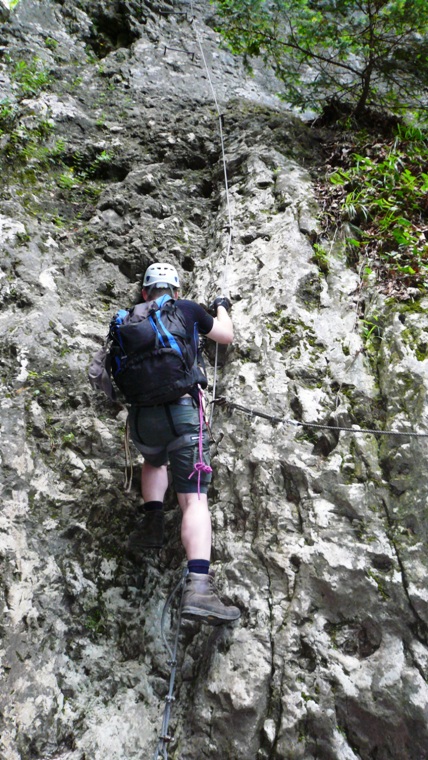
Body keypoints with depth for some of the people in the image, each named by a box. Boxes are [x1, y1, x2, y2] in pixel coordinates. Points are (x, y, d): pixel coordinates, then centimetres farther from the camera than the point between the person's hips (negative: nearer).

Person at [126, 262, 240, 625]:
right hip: (181, 411, -3)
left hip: (141, 417, 4)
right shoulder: (188, 309, 10)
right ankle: (198, 587, -22)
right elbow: (226, 336, 25)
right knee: (194, 499, -7)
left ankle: (152, 519, 16)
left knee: (154, 460, 36)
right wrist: (222, 307, 44)